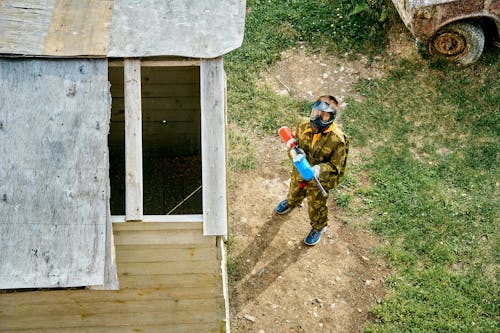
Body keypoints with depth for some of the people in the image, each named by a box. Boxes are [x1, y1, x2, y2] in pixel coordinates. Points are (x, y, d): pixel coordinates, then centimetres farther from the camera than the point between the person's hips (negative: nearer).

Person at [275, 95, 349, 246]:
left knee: (316, 206, 22)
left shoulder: (338, 139, -34)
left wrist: (320, 169, -45)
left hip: (319, 179, -4)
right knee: (295, 192, 36)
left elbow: (335, 166, -24)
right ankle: (291, 203, 74)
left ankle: (319, 227, 55)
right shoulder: (303, 125, -22)